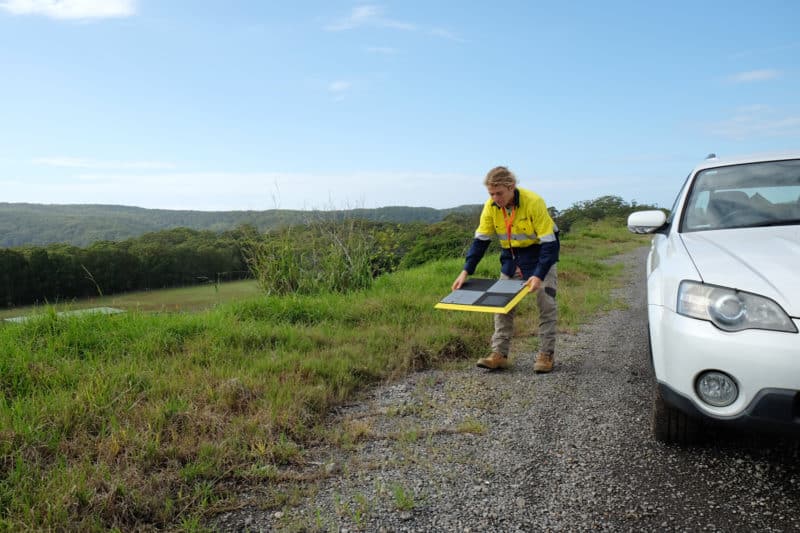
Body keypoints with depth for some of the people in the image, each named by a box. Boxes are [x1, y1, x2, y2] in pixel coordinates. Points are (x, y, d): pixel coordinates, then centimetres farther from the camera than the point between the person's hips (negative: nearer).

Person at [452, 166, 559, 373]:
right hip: (511, 254, 5)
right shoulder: (491, 206, -16)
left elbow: (549, 242, -28)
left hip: (539, 251, -4)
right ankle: (499, 354, 6)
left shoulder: (534, 202, -30)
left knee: (546, 303, -6)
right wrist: (466, 271, -18)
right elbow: (481, 240, -9)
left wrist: (539, 275, -39)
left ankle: (546, 354, 5)